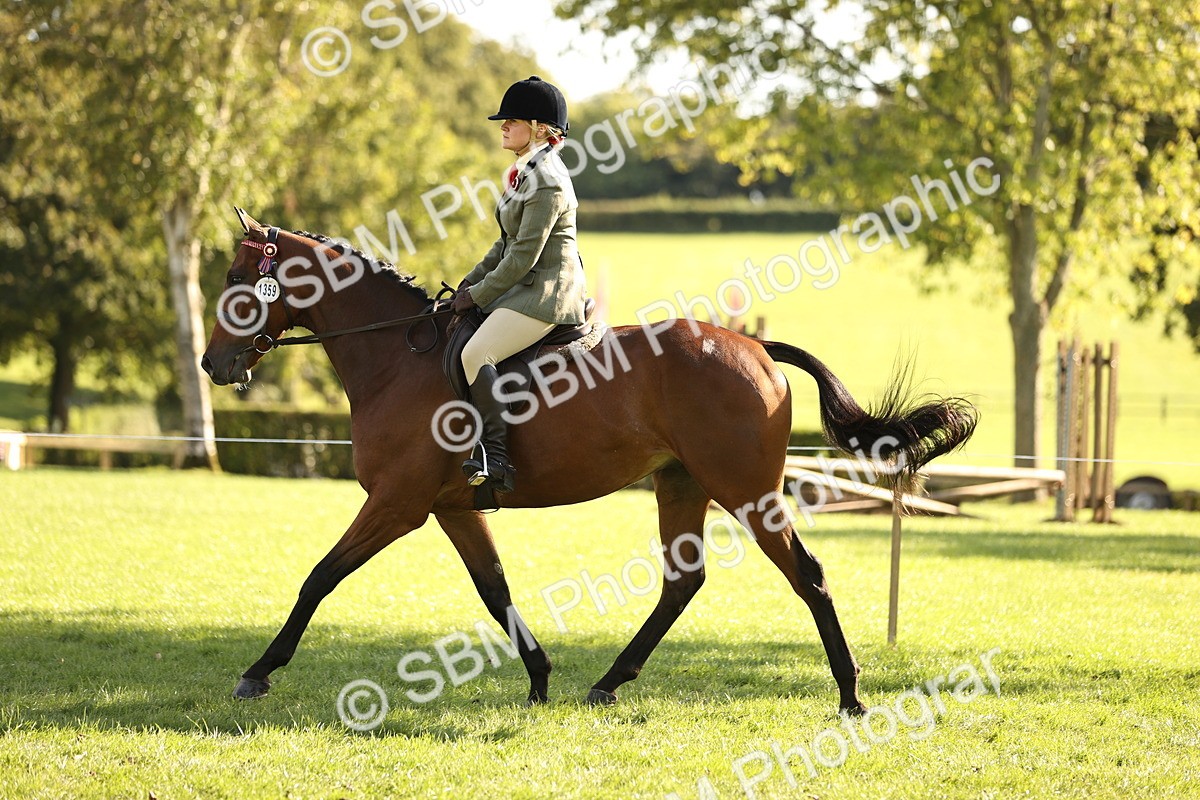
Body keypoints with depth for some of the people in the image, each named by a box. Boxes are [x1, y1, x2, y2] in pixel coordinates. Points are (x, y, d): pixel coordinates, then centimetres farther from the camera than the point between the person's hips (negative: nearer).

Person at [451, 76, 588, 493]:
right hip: (529, 288, 11)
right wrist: (470, 282, 12)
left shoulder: (546, 182, -17)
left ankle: (495, 457, -27)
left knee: (476, 353, -25)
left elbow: (524, 256, -20)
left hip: (546, 292, -11)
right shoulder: (526, 172, 15)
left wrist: (478, 296, -13)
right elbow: (508, 243, 21)